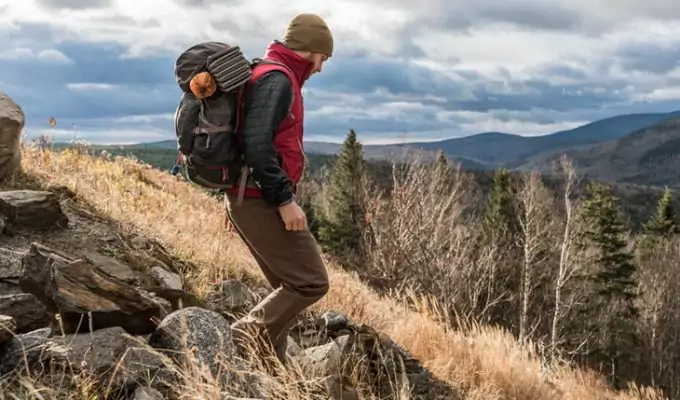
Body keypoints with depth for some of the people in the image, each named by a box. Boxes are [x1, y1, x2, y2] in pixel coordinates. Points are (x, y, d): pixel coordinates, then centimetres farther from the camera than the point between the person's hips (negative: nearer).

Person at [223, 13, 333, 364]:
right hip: (262, 201, -11)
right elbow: (257, 144, -26)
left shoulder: (268, 75, 19)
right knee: (311, 282, -7)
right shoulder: (277, 79, -13)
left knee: (291, 286, 14)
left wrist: (238, 201, 25)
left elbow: (246, 140, 23)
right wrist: (284, 200, -23)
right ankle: (250, 335, -7)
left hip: (248, 198, 11)